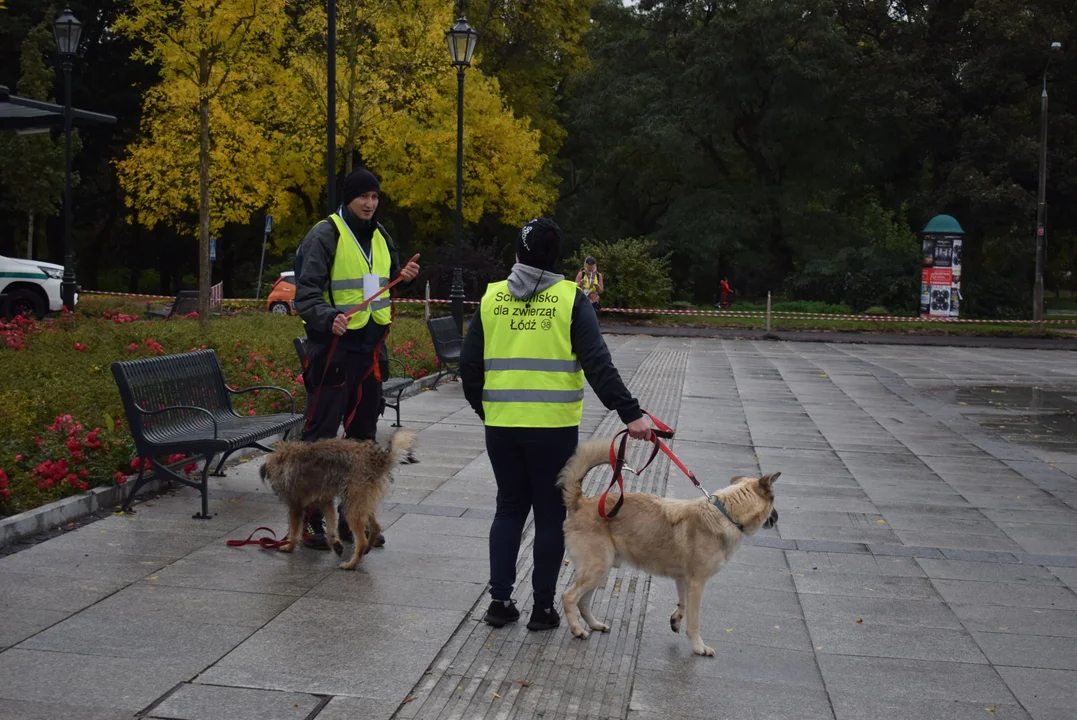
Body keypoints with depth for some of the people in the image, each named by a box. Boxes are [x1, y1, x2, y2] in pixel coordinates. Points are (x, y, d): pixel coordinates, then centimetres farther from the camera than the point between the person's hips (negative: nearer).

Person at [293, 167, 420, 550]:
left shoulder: (381, 237, 13)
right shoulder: (325, 235, -9)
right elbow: (306, 292, -15)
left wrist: (402, 277, 3)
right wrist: (327, 318, -33)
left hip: (370, 349, 8)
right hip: (333, 348, -7)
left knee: (363, 434, 14)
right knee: (321, 435, -4)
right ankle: (309, 521, 6)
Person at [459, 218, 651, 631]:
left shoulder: (491, 297, 4)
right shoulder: (570, 298, -5)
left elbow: (469, 365, 7)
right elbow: (597, 364, -13)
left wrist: (483, 409, 21)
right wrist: (630, 413, -12)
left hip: (501, 426, 3)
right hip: (554, 428, -3)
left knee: (509, 508, 18)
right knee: (550, 515, 9)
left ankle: (499, 601, 18)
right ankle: (543, 608, 15)